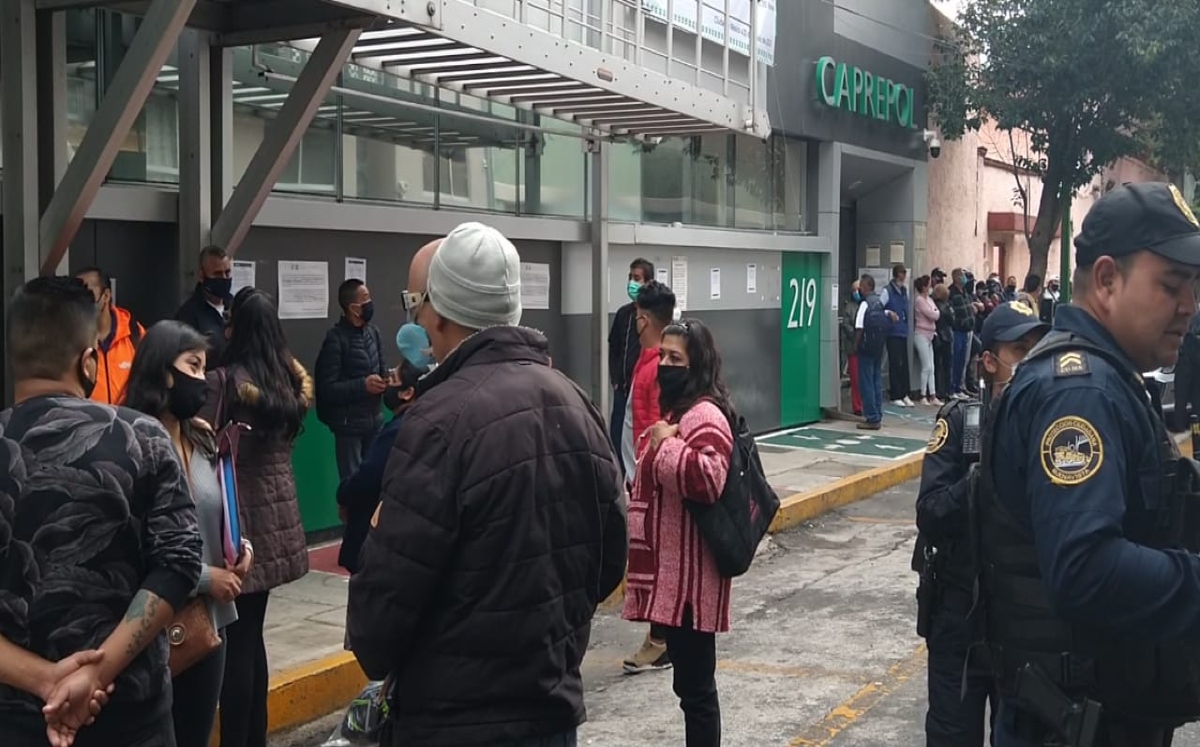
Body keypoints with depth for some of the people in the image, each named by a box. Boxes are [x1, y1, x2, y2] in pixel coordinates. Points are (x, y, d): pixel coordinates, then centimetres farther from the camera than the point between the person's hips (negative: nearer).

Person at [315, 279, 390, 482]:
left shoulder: (373, 331, 5)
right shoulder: (336, 338, -15)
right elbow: (326, 388, -18)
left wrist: (387, 380, -7)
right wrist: (363, 385, -26)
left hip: (374, 419, 6)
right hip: (349, 423, -6)